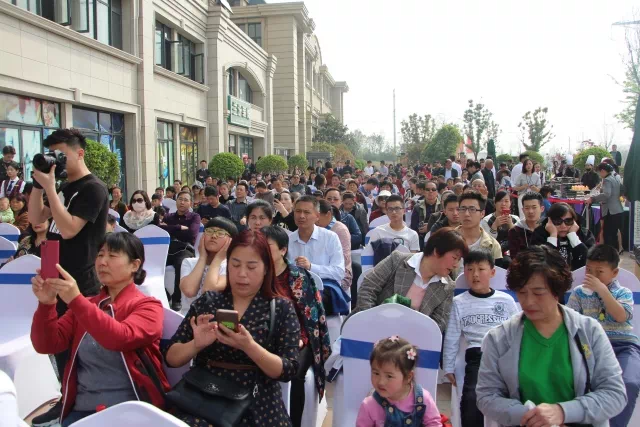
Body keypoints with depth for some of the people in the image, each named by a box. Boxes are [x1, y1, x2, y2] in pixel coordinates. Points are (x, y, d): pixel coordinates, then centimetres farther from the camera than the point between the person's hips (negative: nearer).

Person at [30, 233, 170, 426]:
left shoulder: (147, 306, 0)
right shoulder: (85, 305, 15)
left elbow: (120, 338, -20)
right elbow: (47, 345, 4)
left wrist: (75, 300, -25)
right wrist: (46, 304, -11)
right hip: (83, 409, 4)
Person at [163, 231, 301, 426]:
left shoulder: (281, 308, 0)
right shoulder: (206, 302, 5)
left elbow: (288, 371, -7)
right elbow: (170, 358, 4)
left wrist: (249, 346, -22)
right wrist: (196, 345, -16)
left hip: (257, 408, 0)